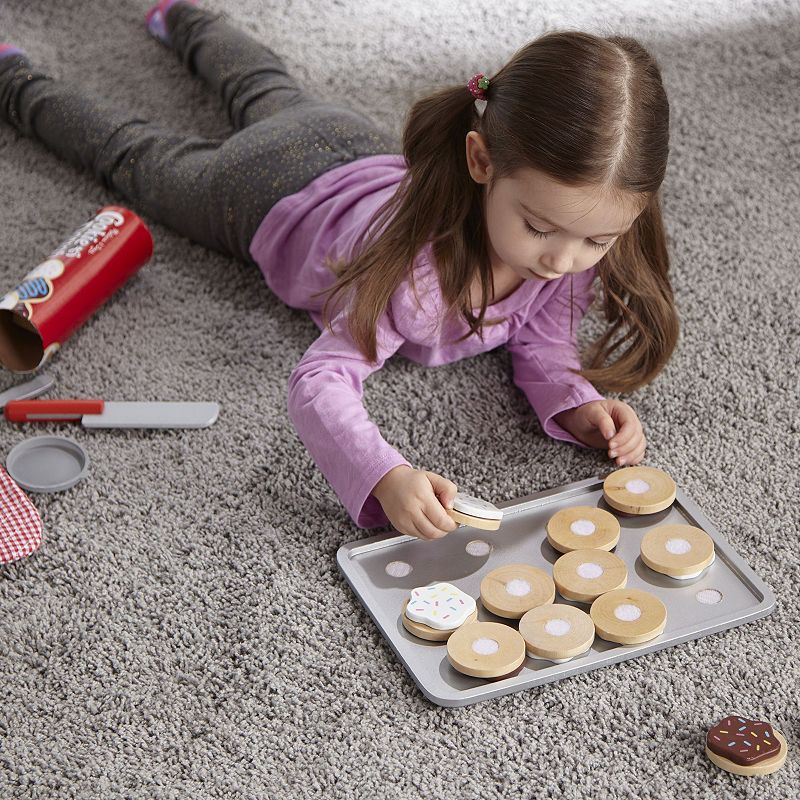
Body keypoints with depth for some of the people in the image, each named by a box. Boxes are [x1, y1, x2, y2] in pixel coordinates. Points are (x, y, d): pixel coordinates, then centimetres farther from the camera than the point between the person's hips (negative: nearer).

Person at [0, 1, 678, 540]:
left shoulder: (586, 233, -34)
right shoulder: (417, 261, -50)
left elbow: (540, 338, -20)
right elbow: (321, 380, -52)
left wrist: (575, 403, -42)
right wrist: (384, 477, -70)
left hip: (367, 154, 5)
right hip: (277, 190, -4)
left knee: (267, 91, 36)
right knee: (134, 154, 24)